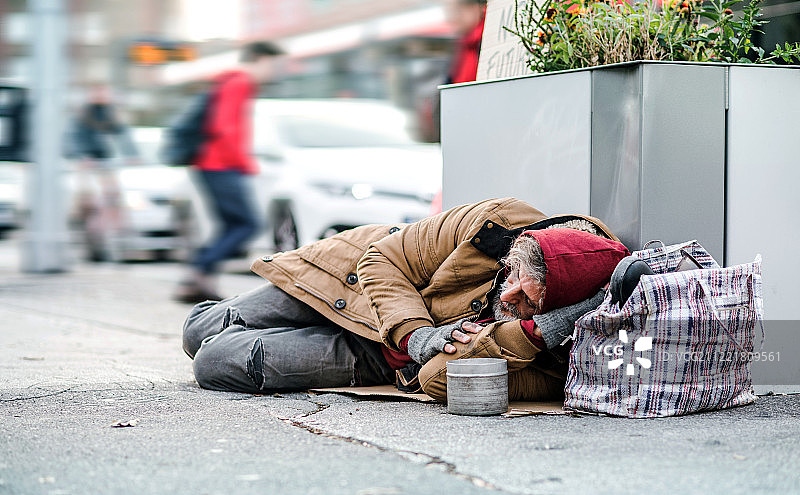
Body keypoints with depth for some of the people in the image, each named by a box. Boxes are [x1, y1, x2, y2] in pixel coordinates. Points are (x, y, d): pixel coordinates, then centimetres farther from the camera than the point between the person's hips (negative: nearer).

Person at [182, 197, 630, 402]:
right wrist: (415, 334, -33)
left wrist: (534, 333, -52)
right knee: (200, 333, 7)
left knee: (215, 364, -8)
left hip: (378, 359, -1)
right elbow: (384, 258, -16)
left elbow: (443, 380, -43)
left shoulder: (554, 354, -34)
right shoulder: (497, 222, -30)